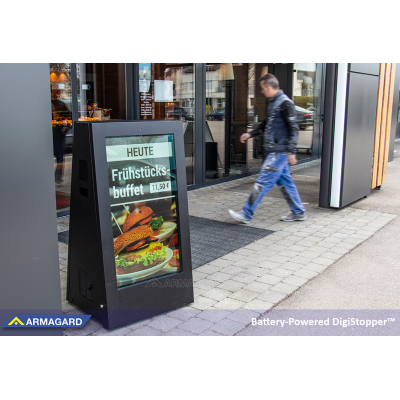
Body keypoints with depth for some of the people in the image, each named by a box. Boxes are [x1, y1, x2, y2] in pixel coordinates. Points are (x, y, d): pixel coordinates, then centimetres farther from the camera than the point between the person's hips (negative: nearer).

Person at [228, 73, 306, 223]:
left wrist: (291, 152, -19)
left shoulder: (285, 103, -13)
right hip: (273, 151, 10)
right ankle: (298, 212, 23)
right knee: (285, 181, 13)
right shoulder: (273, 102, 15)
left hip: (279, 151, -10)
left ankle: (246, 214, -3)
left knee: (262, 182, -7)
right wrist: (250, 134, 20)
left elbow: (293, 129, -16)